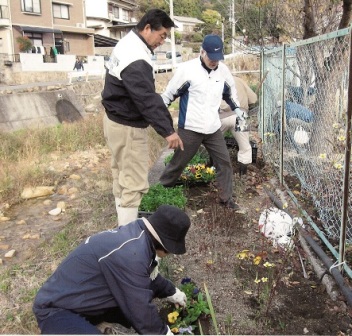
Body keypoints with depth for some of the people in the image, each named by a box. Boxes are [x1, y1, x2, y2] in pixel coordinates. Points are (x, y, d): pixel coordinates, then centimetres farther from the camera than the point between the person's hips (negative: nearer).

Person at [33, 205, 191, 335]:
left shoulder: (138, 235, -2)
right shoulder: (130, 253, -32)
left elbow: (149, 277, 20)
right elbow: (141, 310, -21)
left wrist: (172, 292, 29)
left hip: (86, 299, 10)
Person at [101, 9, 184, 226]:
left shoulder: (128, 43, 10)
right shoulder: (136, 59, -25)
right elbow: (147, 99, -30)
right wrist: (167, 130, -30)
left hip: (116, 120, 11)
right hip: (128, 127, -11)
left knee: (122, 176, 21)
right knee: (134, 182, -4)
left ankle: (127, 219, 37)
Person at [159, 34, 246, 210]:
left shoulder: (223, 70, 2)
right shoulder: (187, 69, -14)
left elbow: (230, 92, 22)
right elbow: (169, 94, -5)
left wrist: (237, 108, 14)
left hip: (213, 129, 5)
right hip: (190, 129, -4)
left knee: (225, 162, 7)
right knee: (177, 163, 7)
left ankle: (226, 199, 23)